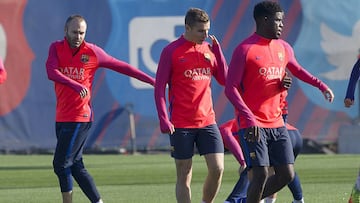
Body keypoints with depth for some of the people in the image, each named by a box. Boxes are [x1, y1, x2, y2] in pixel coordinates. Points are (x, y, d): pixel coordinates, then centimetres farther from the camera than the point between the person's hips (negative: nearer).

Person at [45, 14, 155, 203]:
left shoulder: (92, 52, -1)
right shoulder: (56, 48, 5)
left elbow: (121, 66, 7)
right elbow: (51, 72, -14)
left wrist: (151, 80, 6)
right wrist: (75, 85, -31)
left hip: (80, 117, -5)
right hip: (62, 116, 5)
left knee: (61, 164, -10)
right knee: (75, 165, 7)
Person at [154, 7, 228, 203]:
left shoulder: (209, 49, 9)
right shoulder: (171, 51, -5)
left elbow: (225, 79, 7)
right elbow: (159, 88, -5)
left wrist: (217, 49, -1)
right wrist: (164, 119, -14)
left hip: (207, 120, 4)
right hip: (180, 125, -4)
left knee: (217, 168, -6)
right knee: (184, 176, 1)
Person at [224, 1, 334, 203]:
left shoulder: (284, 48, 11)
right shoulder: (245, 50, -10)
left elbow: (297, 70, 29)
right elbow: (231, 89, -13)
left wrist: (321, 85, 12)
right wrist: (249, 118, -24)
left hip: (277, 124, 7)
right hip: (254, 126, -7)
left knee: (287, 175, 3)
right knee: (261, 175, -13)